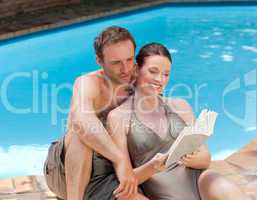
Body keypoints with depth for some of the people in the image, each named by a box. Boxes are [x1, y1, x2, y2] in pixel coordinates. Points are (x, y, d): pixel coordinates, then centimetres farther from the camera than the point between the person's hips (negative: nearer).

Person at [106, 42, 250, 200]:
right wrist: (152, 168, -17)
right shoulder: (118, 117, 3)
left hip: (198, 181, 3)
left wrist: (192, 159, -9)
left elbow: (206, 158, 14)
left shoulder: (180, 106, 14)